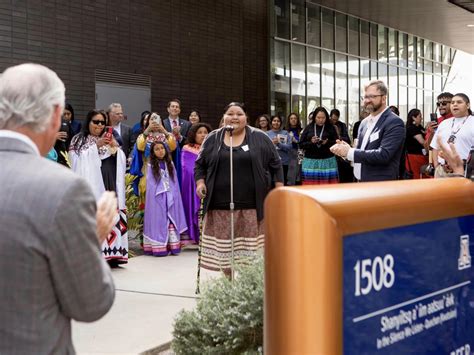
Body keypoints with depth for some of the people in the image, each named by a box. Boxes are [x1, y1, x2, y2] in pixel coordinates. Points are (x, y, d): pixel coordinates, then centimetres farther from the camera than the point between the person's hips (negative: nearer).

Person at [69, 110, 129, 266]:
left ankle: (110, 254, -1)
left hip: (109, 185, 4)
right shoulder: (79, 140, 7)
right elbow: (79, 160, -7)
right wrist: (96, 146, -12)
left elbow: (120, 162, 13)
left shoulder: (109, 140, 21)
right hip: (90, 185, -4)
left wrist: (115, 147, -5)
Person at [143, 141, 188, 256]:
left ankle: (173, 246, 4)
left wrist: (174, 197, 2)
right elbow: (150, 184, 0)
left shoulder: (170, 164, 9)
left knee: (171, 221, 2)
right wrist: (152, 198, -6)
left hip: (170, 198, 3)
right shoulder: (151, 165, 0)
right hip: (157, 199, -3)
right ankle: (158, 248, -2)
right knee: (159, 221, -2)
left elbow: (174, 182, 9)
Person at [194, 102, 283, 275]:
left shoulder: (260, 138, 5)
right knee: (223, 245, 4)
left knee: (251, 245, -1)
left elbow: (275, 164, 7)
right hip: (220, 206, 2)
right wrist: (200, 182, -1)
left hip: (252, 205, -1)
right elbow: (200, 165, 15)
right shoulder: (212, 139, 10)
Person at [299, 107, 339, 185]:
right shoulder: (308, 128, 7)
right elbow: (301, 144, 6)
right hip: (311, 161, 1)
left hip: (327, 161, -1)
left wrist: (327, 142, -16)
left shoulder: (331, 128, 5)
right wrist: (311, 142, -12)